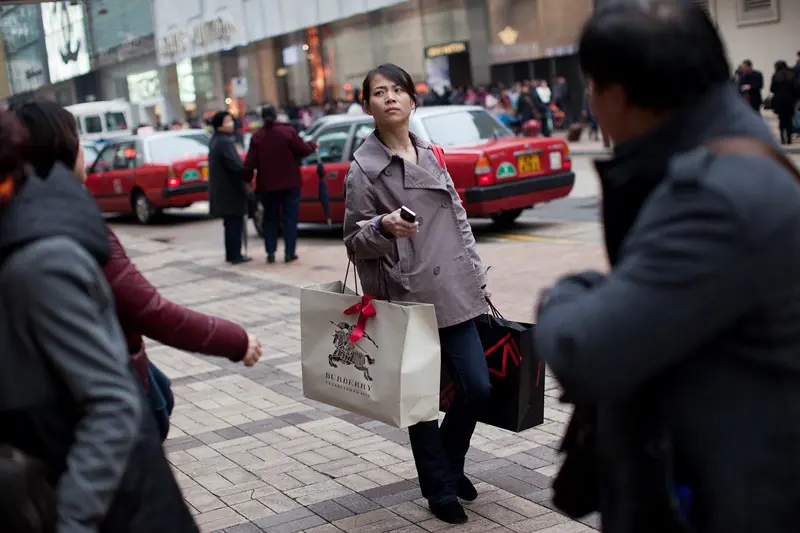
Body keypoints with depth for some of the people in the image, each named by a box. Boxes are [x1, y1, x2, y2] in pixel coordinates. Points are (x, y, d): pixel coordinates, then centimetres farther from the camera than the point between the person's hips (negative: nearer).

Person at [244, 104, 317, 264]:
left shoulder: (257, 137, -3)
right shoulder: (287, 132, -10)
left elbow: (250, 163, -6)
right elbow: (303, 150, -6)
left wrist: (247, 180, 6)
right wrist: (313, 145, 14)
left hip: (267, 185, 2)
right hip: (290, 183, -2)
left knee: (270, 219, 14)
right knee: (290, 218, 5)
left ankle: (270, 252, 9)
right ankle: (290, 252, 1)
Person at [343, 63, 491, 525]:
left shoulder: (430, 155, 12)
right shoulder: (364, 167, -5)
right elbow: (355, 242, -3)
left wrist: (478, 275, 16)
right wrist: (383, 227, -24)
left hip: (454, 295, 5)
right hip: (406, 299, -5)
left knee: (478, 388, 4)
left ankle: (450, 463, 31)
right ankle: (441, 488, 24)